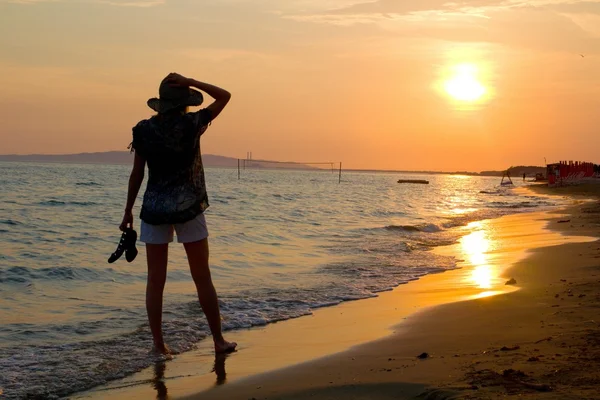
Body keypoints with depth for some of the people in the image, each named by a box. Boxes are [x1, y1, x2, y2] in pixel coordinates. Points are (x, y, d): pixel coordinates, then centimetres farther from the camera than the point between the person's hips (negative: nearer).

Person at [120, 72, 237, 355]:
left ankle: (159, 343, 6)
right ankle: (219, 340, 12)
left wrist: (128, 211, 9)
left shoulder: (144, 130, -3)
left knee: (155, 280, 7)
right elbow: (224, 96, 3)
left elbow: (137, 174, 1)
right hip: (188, 208, -1)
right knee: (202, 278, 7)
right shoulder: (192, 124, -8)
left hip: (154, 208, 2)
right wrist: (190, 82, -4)